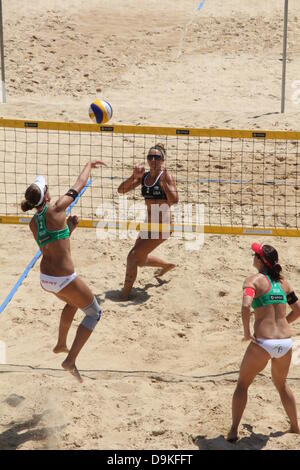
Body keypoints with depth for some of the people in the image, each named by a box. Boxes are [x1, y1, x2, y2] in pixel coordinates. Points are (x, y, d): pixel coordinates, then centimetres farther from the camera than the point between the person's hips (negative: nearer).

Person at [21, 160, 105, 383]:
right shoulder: (55, 210, -15)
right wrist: (89, 165, 14)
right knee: (94, 313, 12)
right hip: (64, 279, -7)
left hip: (45, 278, 7)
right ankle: (71, 360, 3)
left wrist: (69, 228, 14)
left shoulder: (33, 223, 5)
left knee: (73, 302, 37)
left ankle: (61, 344, 47)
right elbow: (79, 185, -1)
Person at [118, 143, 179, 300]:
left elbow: (174, 200, -24)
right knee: (140, 260, 22)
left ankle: (125, 294, -2)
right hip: (149, 223, 8)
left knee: (133, 256, -14)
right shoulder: (144, 176, 6)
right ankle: (167, 265, 49)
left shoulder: (166, 176, -12)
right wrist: (134, 176, -15)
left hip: (162, 224, -8)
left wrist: (164, 181, -32)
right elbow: (121, 190, 0)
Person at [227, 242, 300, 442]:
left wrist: (246, 332, -11)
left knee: (242, 384, 14)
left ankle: (234, 431, 6)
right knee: (281, 384, 30)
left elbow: (246, 306, -23)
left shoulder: (254, 280, -6)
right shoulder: (283, 281, 11)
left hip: (263, 343, -5)